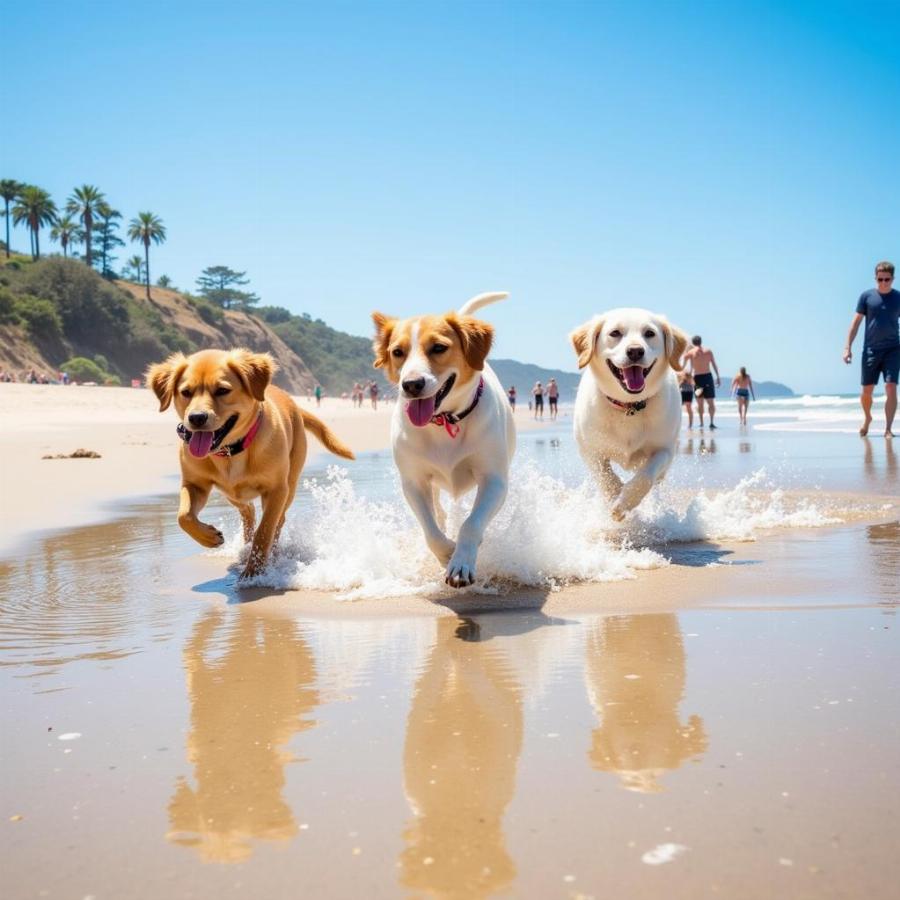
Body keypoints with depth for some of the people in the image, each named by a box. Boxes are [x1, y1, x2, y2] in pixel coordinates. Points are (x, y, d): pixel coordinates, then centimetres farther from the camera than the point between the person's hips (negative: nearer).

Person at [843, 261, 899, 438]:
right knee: (867, 390, 4)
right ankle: (867, 418, 33)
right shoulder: (866, 296, 2)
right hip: (871, 350, 0)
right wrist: (848, 347, -2)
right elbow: (856, 322, 4)